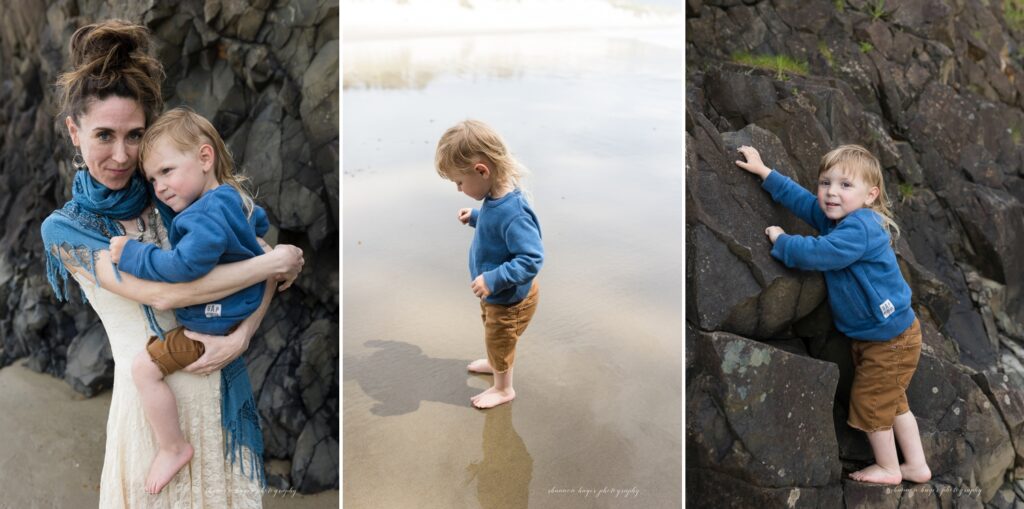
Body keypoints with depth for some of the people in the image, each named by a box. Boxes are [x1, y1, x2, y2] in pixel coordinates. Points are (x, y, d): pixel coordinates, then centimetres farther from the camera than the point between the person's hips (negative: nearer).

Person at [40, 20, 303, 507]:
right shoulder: (64, 228, -6)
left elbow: (262, 258, -2)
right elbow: (161, 293, -20)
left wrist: (240, 337, -17)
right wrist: (275, 262, -18)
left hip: (218, 381, 2)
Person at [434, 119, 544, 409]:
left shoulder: (512, 213, -39)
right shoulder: (496, 198, -11)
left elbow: (531, 259, -37)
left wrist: (492, 279, -39)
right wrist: (475, 217, 0)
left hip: (510, 299, -8)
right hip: (495, 294, 8)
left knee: (499, 341, 18)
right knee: (492, 333, 33)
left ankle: (503, 388, 44)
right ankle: (494, 363, 61)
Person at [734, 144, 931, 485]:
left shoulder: (859, 229, -29)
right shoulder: (835, 216, -1)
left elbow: (814, 254, -38)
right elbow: (800, 198, 12)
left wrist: (780, 240, -20)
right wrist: (764, 172, 14)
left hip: (891, 338, -9)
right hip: (870, 335, 9)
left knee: (868, 400, 6)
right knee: (892, 401, 20)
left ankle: (888, 468, 26)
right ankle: (916, 466, 34)